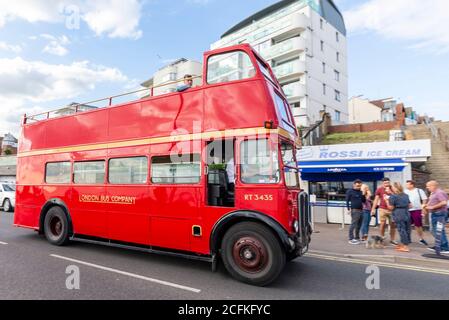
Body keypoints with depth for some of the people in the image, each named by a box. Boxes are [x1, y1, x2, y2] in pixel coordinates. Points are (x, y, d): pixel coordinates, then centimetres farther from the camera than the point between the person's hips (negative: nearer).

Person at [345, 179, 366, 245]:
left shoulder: (360, 192, 14)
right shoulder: (350, 191, -3)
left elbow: (363, 201, 11)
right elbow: (347, 201, -6)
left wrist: (363, 194, -4)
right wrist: (348, 209, -13)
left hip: (361, 210, 7)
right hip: (354, 210, -7)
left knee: (359, 225, 11)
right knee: (353, 224, -8)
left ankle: (357, 238, 21)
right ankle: (351, 239, -5)